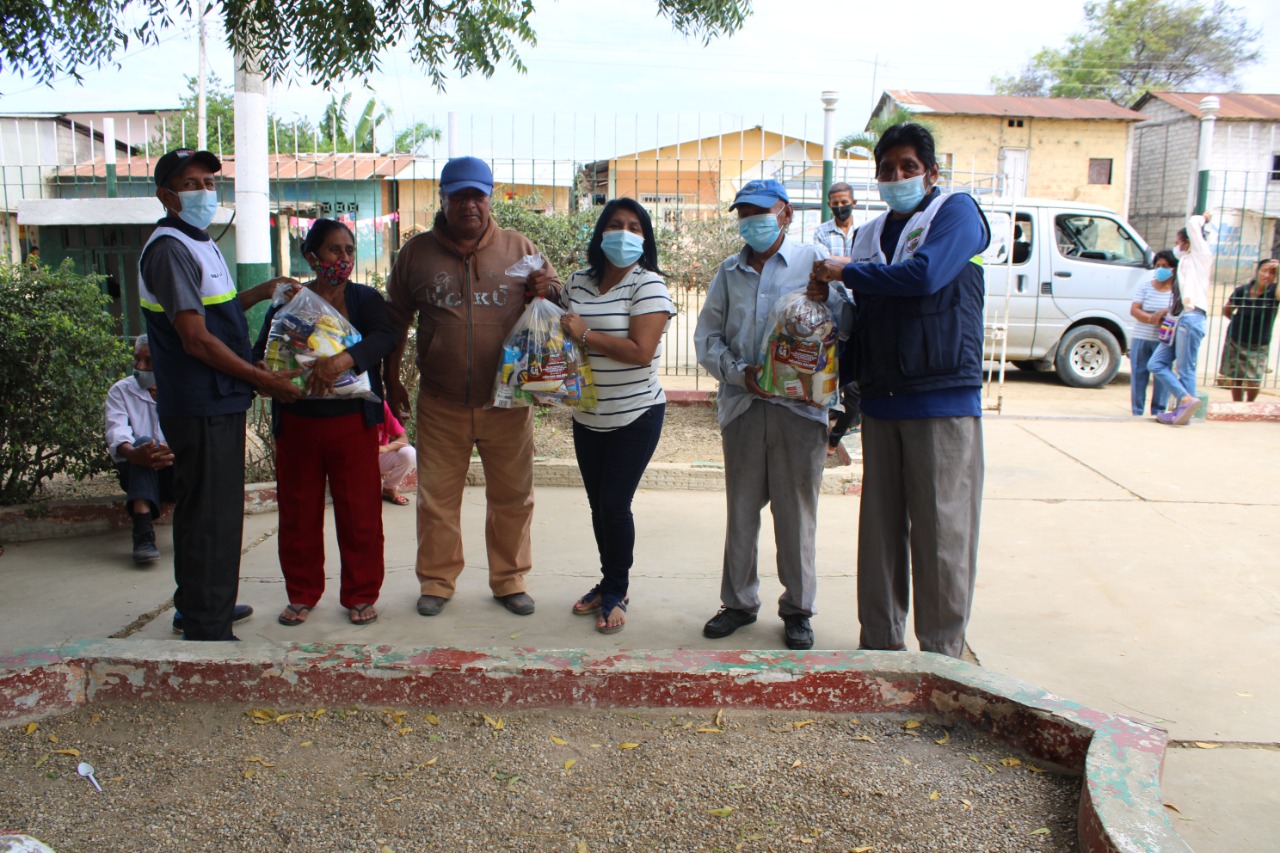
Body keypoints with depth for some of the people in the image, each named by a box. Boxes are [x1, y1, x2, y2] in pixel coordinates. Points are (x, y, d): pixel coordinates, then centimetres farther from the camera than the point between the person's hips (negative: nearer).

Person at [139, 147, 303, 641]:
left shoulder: (200, 243, 16)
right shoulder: (169, 249, -17)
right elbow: (196, 339, -22)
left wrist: (261, 292, 17)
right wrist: (263, 379, -15)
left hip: (218, 402, 10)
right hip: (200, 409, -10)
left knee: (217, 511, 20)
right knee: (209, 517, -3)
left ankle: (201, 607, 36)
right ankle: (207, 631, 6)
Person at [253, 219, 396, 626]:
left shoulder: (366, 299, 4)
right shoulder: (287, 301, 8)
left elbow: (383, 337, -16)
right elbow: (260, 355, 4)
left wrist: (345, 358, -35)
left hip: (352, 422, -1)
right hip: (296, 422, 2)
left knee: (359, 511, 2)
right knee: (298, 512, 9)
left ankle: (360, 595, 18)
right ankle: (303, 594, 26)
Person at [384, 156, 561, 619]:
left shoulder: (520, 249, 5)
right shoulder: (417, 252, 5)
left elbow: (555, 304, 14)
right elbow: (396, 321, 14)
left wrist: (549, 290, -10)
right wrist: (392, 379, 13)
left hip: (507, 402, 0)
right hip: (441, 404, 0)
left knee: (512, 496, 8)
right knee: (437, 496, 8)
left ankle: (510, 579, 24)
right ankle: (437, 580, 24)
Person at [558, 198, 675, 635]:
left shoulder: (648, 284, -13)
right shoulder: (577, 283, 6)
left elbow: (641, 352, -23)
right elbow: (559, 330, 19)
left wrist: (585, 335, -20)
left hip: (636, 416, -6)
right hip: (588, 416, 6)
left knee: (615, 504, -5)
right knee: (598, 503, 13)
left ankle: (616, 594, 14)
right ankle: (608, 583, 30)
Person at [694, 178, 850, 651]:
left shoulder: (813, 259, 5)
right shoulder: (729, 271, 15)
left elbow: (850, 321, 0)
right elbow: (707, 335, 10)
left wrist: (829, 299, -21)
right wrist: (738, 372, -7)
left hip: (800, 406, -3)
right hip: (742, 407, 3)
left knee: (797, 513, 3)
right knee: (741, 510, 10)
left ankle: (797, 608, 17)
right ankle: (739, 601, 24)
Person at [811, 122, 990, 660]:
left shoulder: (956, 212, 0)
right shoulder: (870, 234, 18)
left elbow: (925, 274, -19)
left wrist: (846, 272, -7)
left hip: (943, 401, -6)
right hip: (880, 403, 6)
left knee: (941, 531, -2)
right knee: (879, 529, 9)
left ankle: (942, 655, 10)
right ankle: (879, 640, 21)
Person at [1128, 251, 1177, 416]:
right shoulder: (1145, 287, 9)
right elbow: (1134, 310, -1)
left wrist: (1165, 312, -25)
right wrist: (1153, 319, -16)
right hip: (1141, 339, 2)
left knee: (1162, 375, -3)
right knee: (1138, 375, 3)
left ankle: (1158, 412, 5)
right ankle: (1137, 411, 10)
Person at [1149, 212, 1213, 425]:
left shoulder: (1201, 254, 2)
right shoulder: (1186, 258, 25)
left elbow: (1193, 224, -8)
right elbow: (1175, 252, 48)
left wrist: (1203, 218, 10)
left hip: (1191, 318, -9)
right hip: (1180, 320, 9)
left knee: (1185, 369, -8)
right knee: (1156, 364, 2)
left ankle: (1185, 412, -7)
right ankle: (1186, 399, 1)